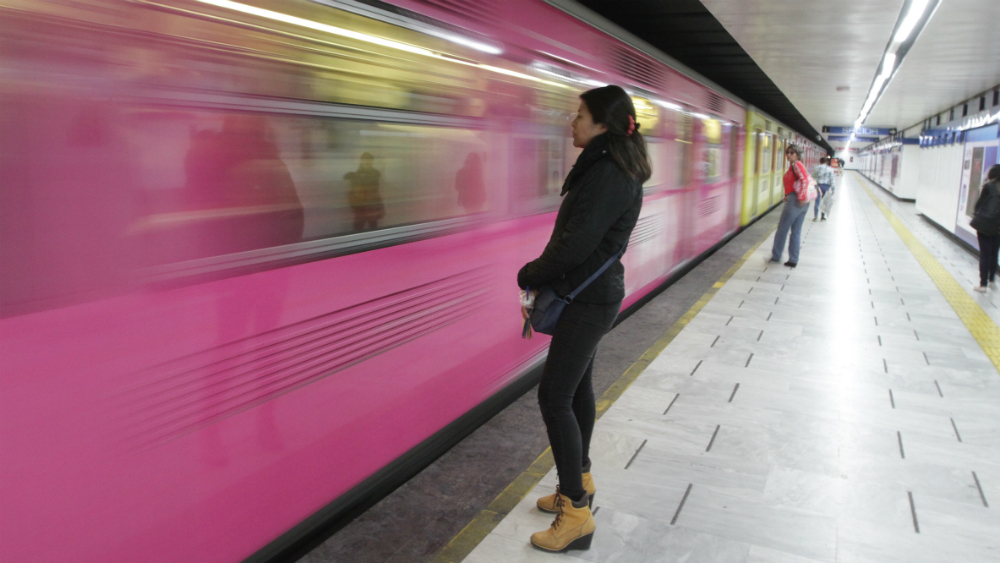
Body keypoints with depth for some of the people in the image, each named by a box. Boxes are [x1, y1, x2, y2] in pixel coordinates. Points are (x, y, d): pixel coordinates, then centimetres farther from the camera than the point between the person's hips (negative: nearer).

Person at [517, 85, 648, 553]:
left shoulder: (608, 175, -21)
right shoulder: (603, 167, 11)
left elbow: (576, 245, -25)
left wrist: (530, 276, -9)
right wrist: (542, 279, 5)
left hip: (589, 300, -10)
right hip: (592, 293, 10)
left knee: (555, 397, -7)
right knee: (577, 388, 18)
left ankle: (576, 514, 2)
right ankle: (579, 482, 34)